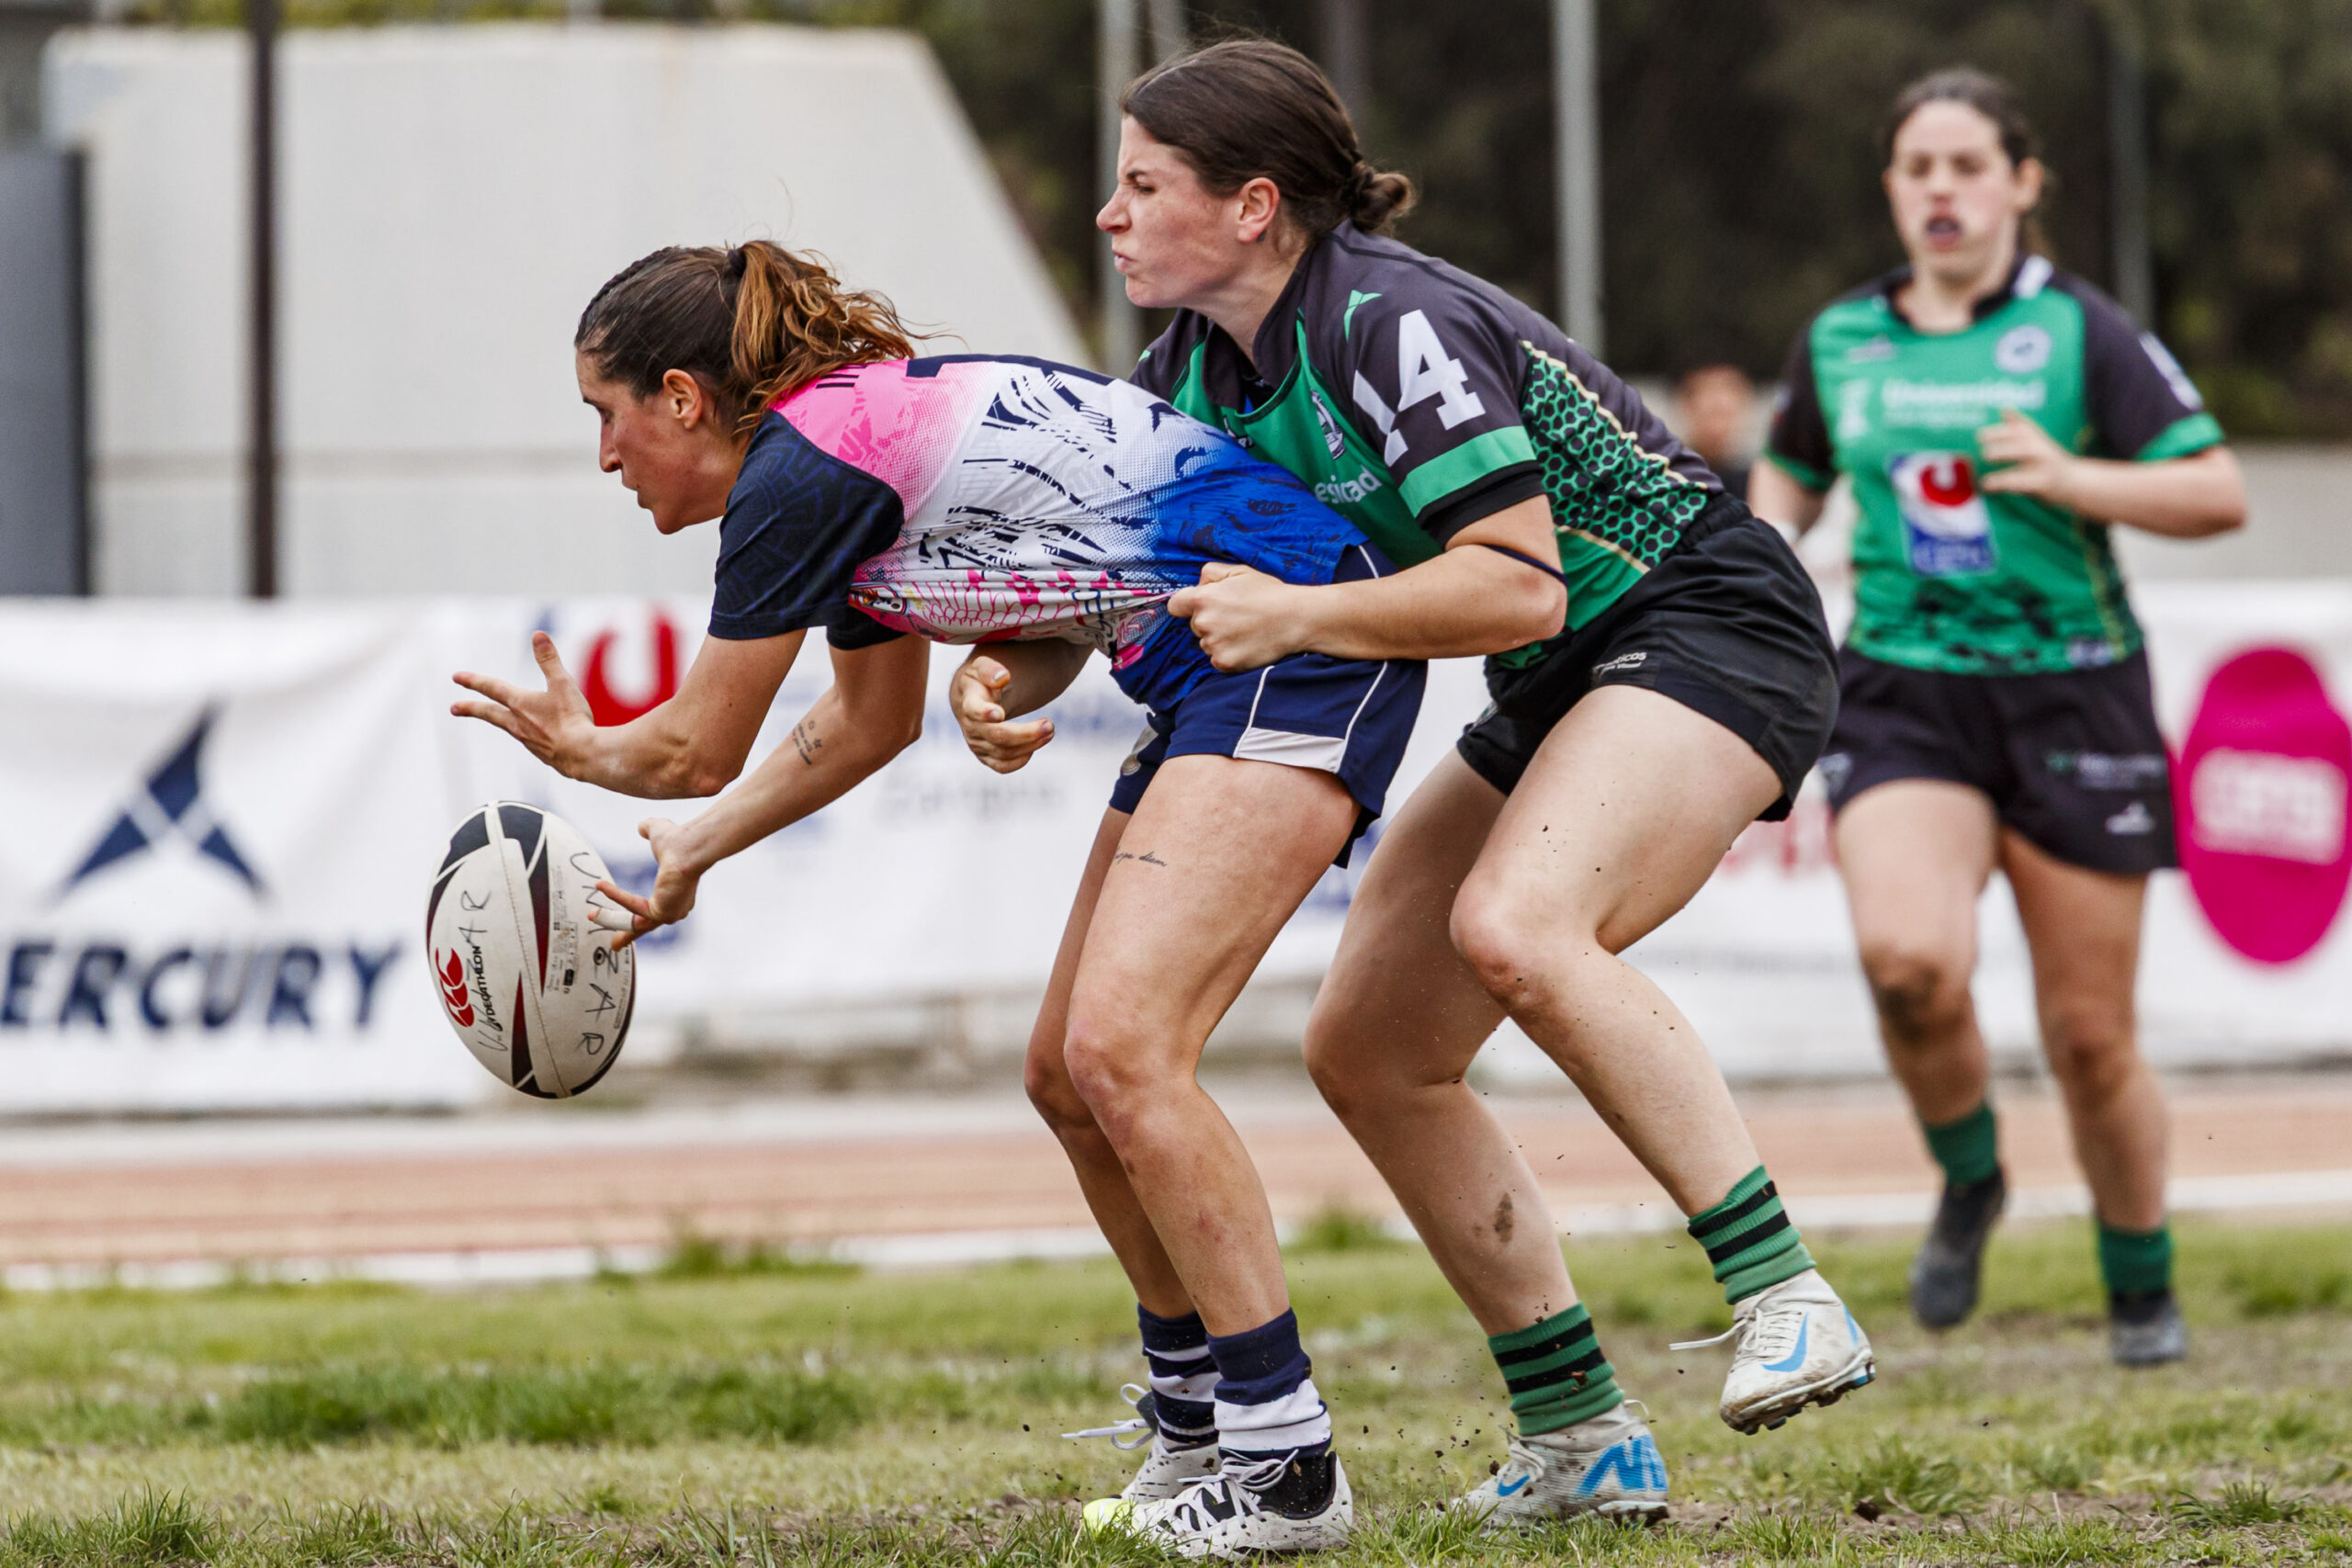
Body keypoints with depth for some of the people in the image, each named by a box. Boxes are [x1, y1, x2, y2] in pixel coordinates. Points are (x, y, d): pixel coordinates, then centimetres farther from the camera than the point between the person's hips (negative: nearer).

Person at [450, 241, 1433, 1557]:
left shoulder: (795, 475, -13)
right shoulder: (852, 440, 17)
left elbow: (698, 751, -2)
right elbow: (872, 722, 31)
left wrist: (577, 749, 19)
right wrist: (691, 854, 36)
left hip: (1299, 643, -11)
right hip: (1213, 681, 11)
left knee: (1121, 1048, -20)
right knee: (1073, 1076, 12)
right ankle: (1200, 1440, 20)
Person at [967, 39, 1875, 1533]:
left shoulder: (1392, 325, -24)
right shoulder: (1199, 365, 3)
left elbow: (1518, 584, -28)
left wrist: (1297, 615, -33)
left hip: (1712, 629, -10)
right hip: (1564, 693, 10)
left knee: (1514, 929, -35)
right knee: (1368, 1052, 3)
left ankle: (1791, 1301, -31)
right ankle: (1583, 1442, 7)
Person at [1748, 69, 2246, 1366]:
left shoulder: (2079, 332, -2)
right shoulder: (1840, 340, 9)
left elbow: (2217, 493, -8)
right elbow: (1786, 478, 27)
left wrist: (2070, 477, -21)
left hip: (2071, 701, -2)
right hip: (1904, 704, 2)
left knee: (2089, 1040, 2)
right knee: (1908, 957, -27)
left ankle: (2141, 1292, 26)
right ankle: (1968, 1176, 3)